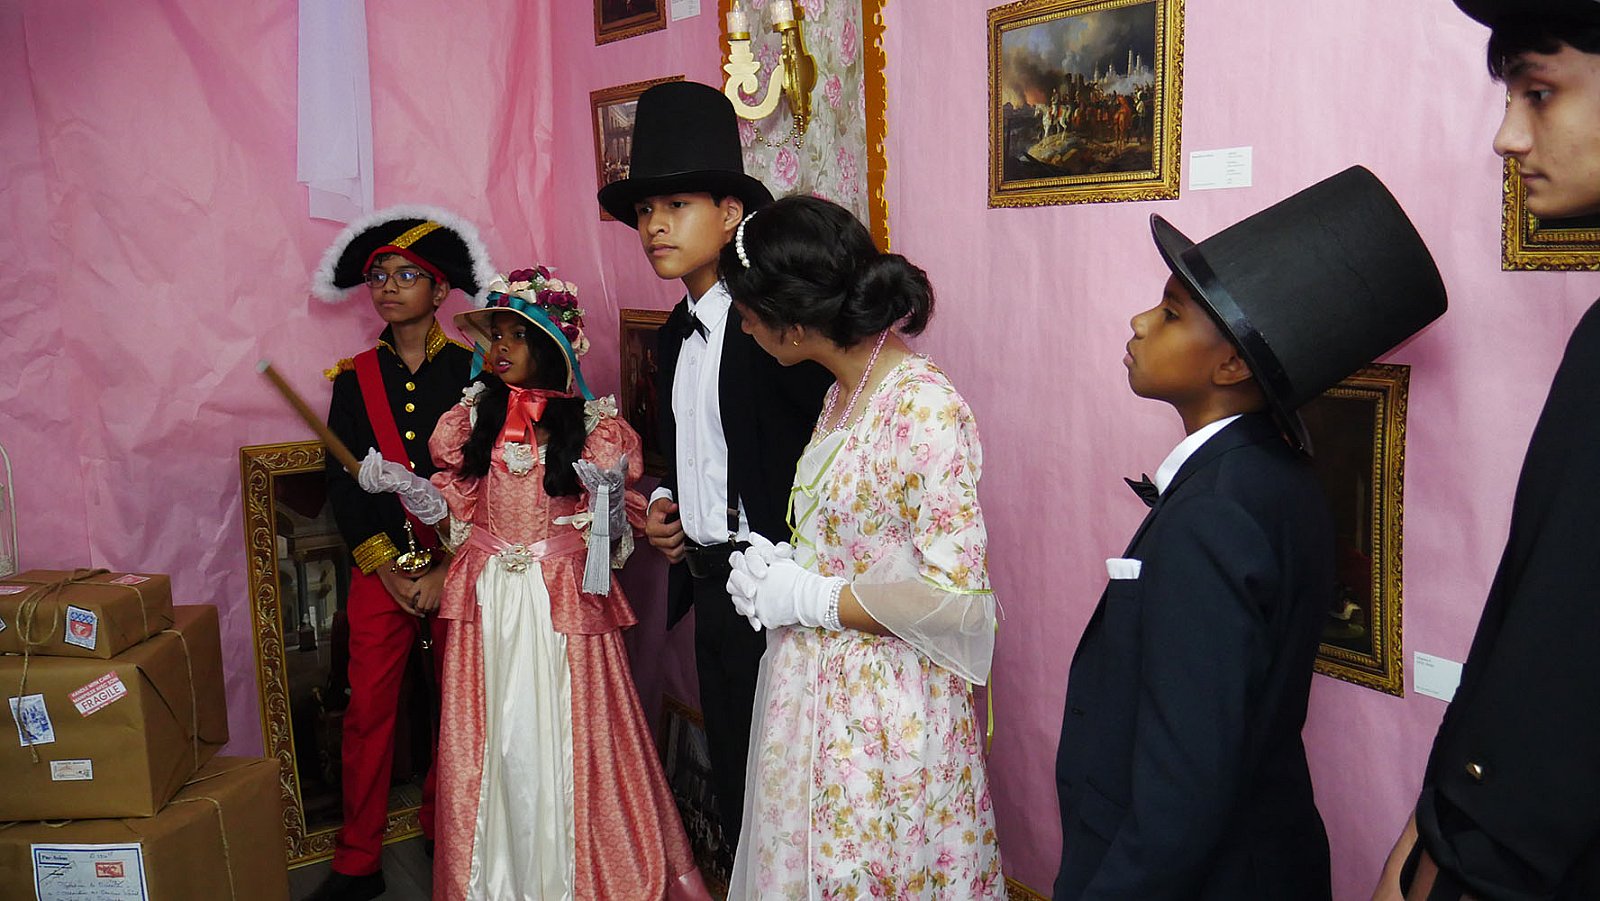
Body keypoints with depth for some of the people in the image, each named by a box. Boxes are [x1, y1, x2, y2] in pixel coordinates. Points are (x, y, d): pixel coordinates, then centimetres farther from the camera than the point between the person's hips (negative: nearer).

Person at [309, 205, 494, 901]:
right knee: (367, 712, 2)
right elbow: (341, 484, 3)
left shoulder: (471, 370, -1)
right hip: (380, 570, 2)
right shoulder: (355, 378, 6)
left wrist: (450, 569, -10)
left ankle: (445, 832, 27)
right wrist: (390, 570, -6)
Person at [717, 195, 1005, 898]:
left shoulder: (924, 406, -21)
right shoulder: (843, 394, 6)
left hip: (882, 713, -8)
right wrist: (782, 569, -1)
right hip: (812, 694, 8)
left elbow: (954, 594, -24)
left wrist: (809, 598, -16)